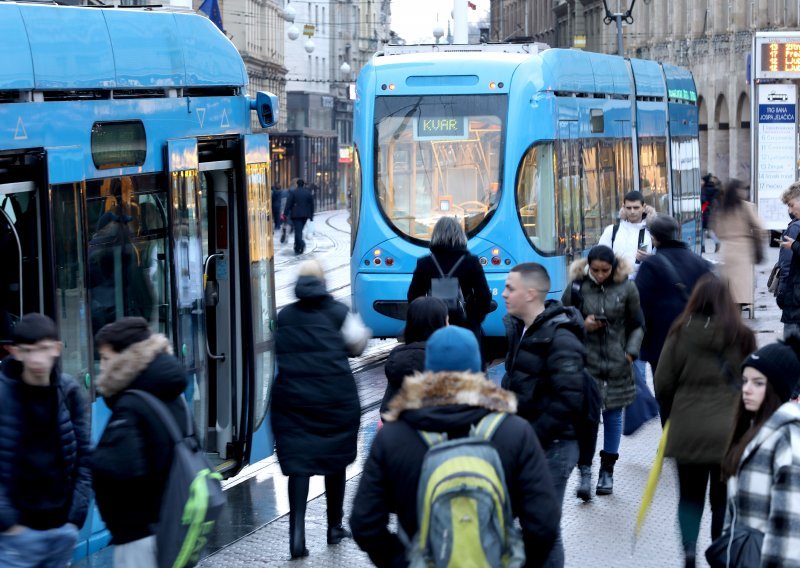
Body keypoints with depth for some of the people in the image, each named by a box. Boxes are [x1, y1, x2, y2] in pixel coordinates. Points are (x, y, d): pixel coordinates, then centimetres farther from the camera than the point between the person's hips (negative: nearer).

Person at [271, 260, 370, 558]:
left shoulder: (285, 316, 7)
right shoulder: (337, 312, 0)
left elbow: (280, 352, 8)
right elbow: (354, 346, -6)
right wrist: (363, 334, 14)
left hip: (292, 398, 1)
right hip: (337, 398, -1)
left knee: (298, 464, -2)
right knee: (335, 461, 15)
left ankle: (297, 532, -17)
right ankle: (335, 527, 25)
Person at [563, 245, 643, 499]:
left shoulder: (626, 288, 1)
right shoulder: (576, 288, -2)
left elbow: (637, 326, 10)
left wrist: (630, 352, -2)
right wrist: (583, 326, -12)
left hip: (617, 364, 2)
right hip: (585, 362, -2)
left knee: (613, 416, 9)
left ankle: (607, 471, 21)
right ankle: (584, 471, -5)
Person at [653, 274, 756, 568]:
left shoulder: (681, 334, -4)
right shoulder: (743, 337, -2)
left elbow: (662, 383, -1)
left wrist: (673, 412, 18)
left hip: (687, 431, 0)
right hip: (730, 432, 0)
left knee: (690, 496, 11)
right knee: (722, 499, 14)